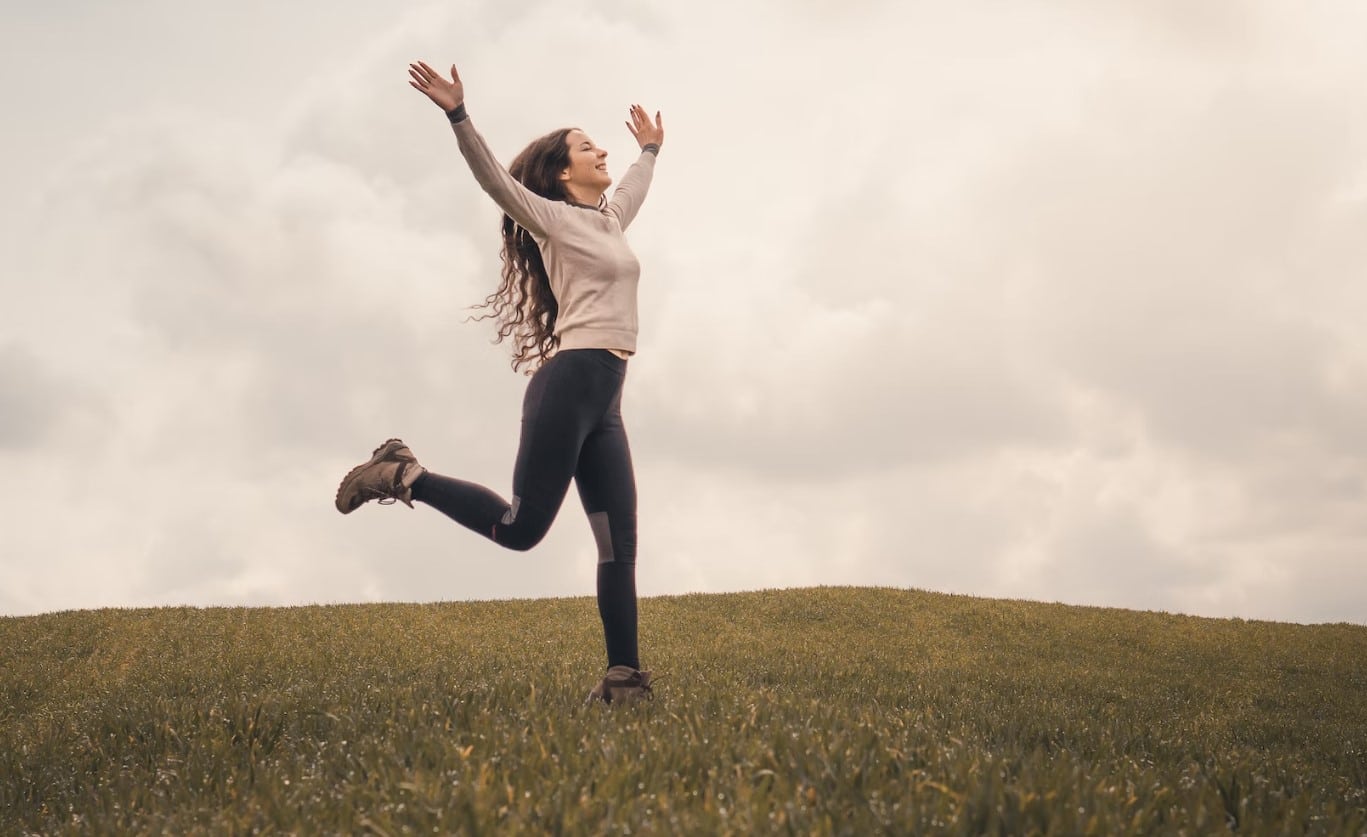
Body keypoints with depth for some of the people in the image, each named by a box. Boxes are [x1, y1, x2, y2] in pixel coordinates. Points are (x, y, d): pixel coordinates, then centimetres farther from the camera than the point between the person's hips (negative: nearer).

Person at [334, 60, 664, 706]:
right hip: (569, 385, -8)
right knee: (519, 528, -10)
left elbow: (635, 188, 47)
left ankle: (622, 676, 0)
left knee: (620, 544, 0)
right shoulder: (554, 219, 1)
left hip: (604, 402, 8)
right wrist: (458, 115, -26)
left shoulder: (609, 219, 23)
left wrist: (650, 149, 58)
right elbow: (495, 179, -14)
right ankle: (403, 476, 5)